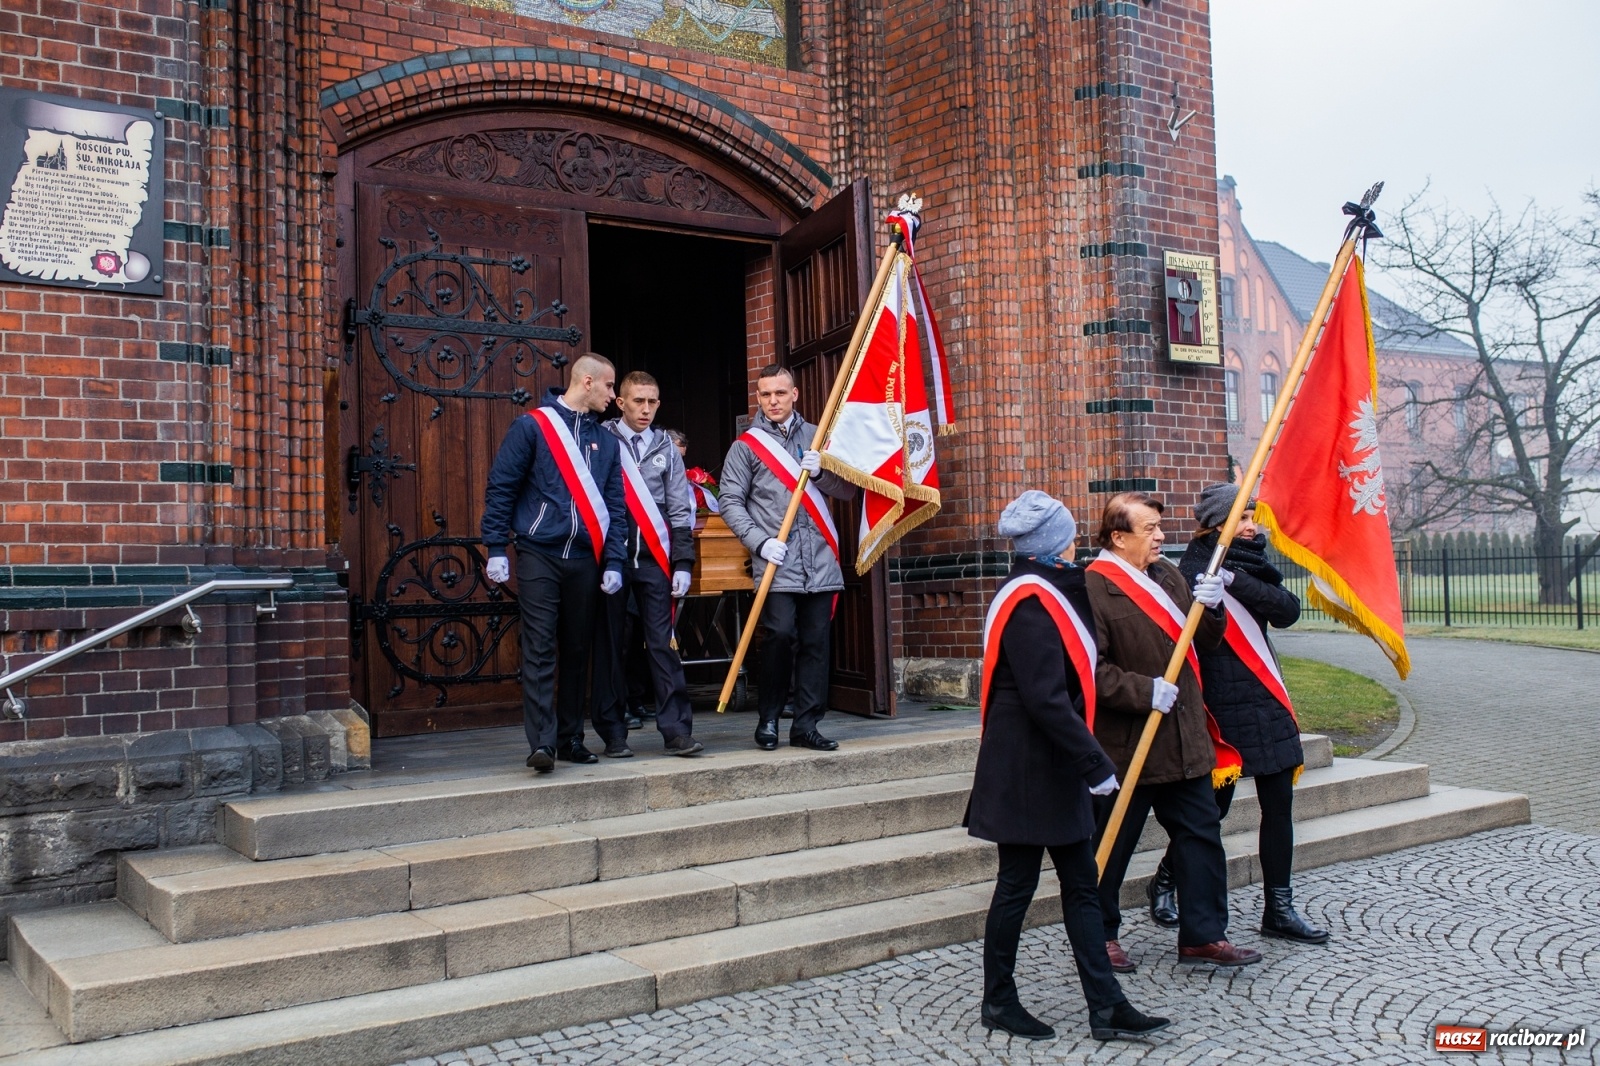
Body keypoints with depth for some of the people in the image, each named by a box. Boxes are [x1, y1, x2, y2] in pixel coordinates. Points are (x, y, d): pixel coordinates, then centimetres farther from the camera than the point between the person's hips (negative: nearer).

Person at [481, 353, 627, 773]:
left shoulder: (605, 440, 13)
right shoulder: (532, 426, -1)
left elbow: (615, 506, 12)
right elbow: (500, 488, -1)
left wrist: (613, 562, 3)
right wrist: (496, 550, -6)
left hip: (585, 560, 5)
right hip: (539, 555, -4)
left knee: (577, 651, 9)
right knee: (540, 649, -8)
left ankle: (571, 738, 18)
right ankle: (542, 742, -9)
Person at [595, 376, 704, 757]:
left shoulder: (665, 447, 13)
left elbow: (680, 510, 12)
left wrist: (683, 564, 4)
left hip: (654, 560, 2)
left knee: (663, 644, -2)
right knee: (611, 647, 3)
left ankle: (677, 729, -1)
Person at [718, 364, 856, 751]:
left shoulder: (816, 437, 15)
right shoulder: (746, 445, 7)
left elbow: (847, 490, 14)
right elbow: (730, 501, 2)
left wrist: (821, 472, -7)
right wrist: (760, 542, -10)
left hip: (820, 561, 3)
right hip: (776, 564, -3)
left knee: (816, 642, 2)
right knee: (779, 635, -14)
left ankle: (806, 724, 10)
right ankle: (769, 719, 3)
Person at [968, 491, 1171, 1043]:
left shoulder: (1044, 592, 12)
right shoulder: (1029, 601, -19)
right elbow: (1045, 698, -24)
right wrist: (1094, 763, -21)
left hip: (1054, 767, 10)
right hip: (1025, 769, -10)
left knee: (1081, 884, 10)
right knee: (1017, 884, 3)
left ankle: (1107, 1007, 15)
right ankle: (998, 1002, 18)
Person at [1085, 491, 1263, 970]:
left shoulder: (1168, 575, 12)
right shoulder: (1093, 587, -14)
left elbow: (1202, 643, 15)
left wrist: (1211, 609, -3)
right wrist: (1144, 692, -23)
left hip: (1184, 741, 8)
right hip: (1125, 745, -7)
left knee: (1202, 832, 10)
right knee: (1111, 845, 6)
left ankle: (1204, 935, 21)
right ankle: (1099, 936, 22)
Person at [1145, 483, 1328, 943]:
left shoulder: (1249, 563, 11)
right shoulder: (1196, 568, -10)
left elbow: (1288, 610, -7)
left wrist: (1236, 581, -17)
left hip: (1265, 698, 7)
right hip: (1223, 703, -7)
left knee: (1279, 802, 7)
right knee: (1214, 804, 3)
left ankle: (1279, 910, 16)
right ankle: (1165, 880, 26)